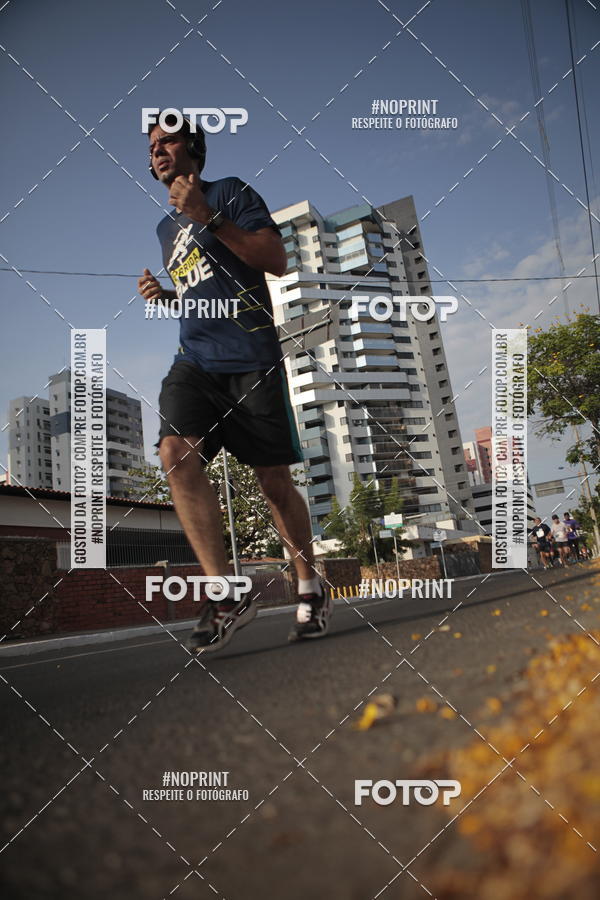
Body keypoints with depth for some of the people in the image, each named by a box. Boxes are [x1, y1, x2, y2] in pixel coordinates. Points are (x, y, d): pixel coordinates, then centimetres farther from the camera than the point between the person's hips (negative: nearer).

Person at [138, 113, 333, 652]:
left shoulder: (229, 192, 8)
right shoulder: (166, 228, 25)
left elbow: (277, 261, -5)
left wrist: (208, 217, -11)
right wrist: (165, 295, 14)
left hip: (251, 358, -5)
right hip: (194, 360, 5)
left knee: (275, 483, -2)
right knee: (175, 452, -22)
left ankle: (311, 589, 19)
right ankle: (228, 596, -18)